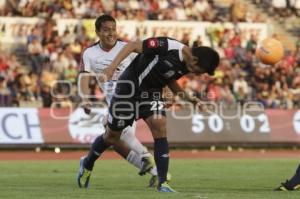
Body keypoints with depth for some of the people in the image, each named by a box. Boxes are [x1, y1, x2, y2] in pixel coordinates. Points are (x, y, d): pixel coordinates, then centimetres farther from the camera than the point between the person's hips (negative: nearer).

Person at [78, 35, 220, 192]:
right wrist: (112, 67, -33)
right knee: (112, 135, 9)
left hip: (151, 93, 5)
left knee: (160, 129, -18)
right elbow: (133, 45, -24)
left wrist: (187, 97, 4)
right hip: (129, 87, -5)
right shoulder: (168, 46, -27)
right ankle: (87, 164, 38)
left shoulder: (186, 65, -2)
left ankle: (162, 183, -16)